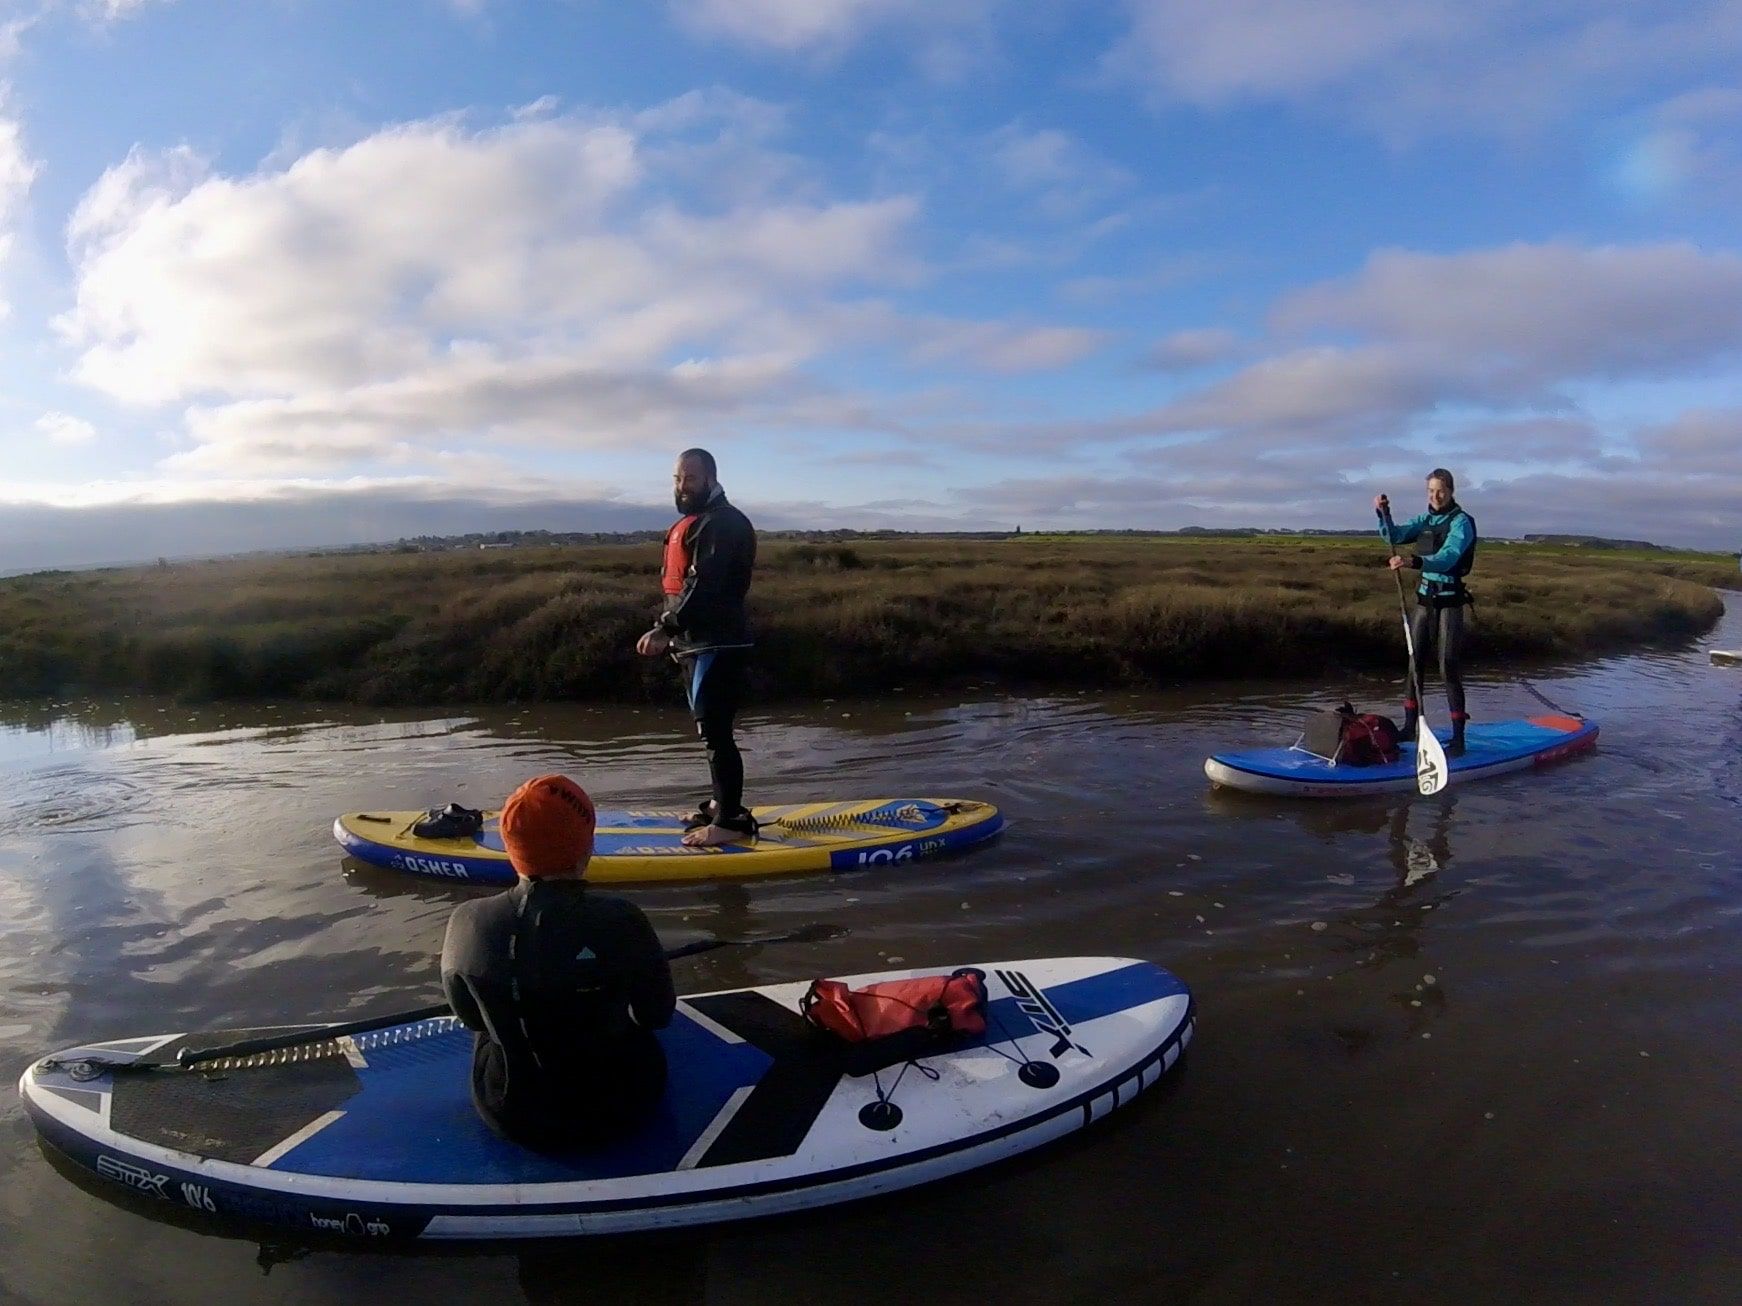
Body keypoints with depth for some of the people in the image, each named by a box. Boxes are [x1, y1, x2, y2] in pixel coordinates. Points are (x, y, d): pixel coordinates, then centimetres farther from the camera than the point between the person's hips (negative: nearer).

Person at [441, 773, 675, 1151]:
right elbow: (658, 1015, -9)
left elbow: (469, 1016, 1)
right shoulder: (621, 922, -26)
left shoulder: (467, 924, -18)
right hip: (616, 1111, -2)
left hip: (510, 1115, 2)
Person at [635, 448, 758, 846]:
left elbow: (706, 586, -24)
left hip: (718, 645, -10)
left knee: (716, 732, -10)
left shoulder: (722, 523, -13)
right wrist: (669, 630, 17)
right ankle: (722, 803, 28)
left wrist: (667, 629, -28)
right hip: (697, 642, 10)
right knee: (712, 731, 17)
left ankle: (731, 821, -5)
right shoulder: (692, 523, 20)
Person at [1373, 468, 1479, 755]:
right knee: (1414, 662, 10)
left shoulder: (1461, 522, -10)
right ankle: (1410, 726, 20)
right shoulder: (1424, 521, 11)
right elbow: (1394, 537, -2)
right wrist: (1383, 514, -19)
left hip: (1449, 601, -6)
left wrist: (1413, 562, -43)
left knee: (1449, 669, -8)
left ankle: (1458, 738, -5)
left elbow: (1447, 558, -26)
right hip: (1424, 598, 6)